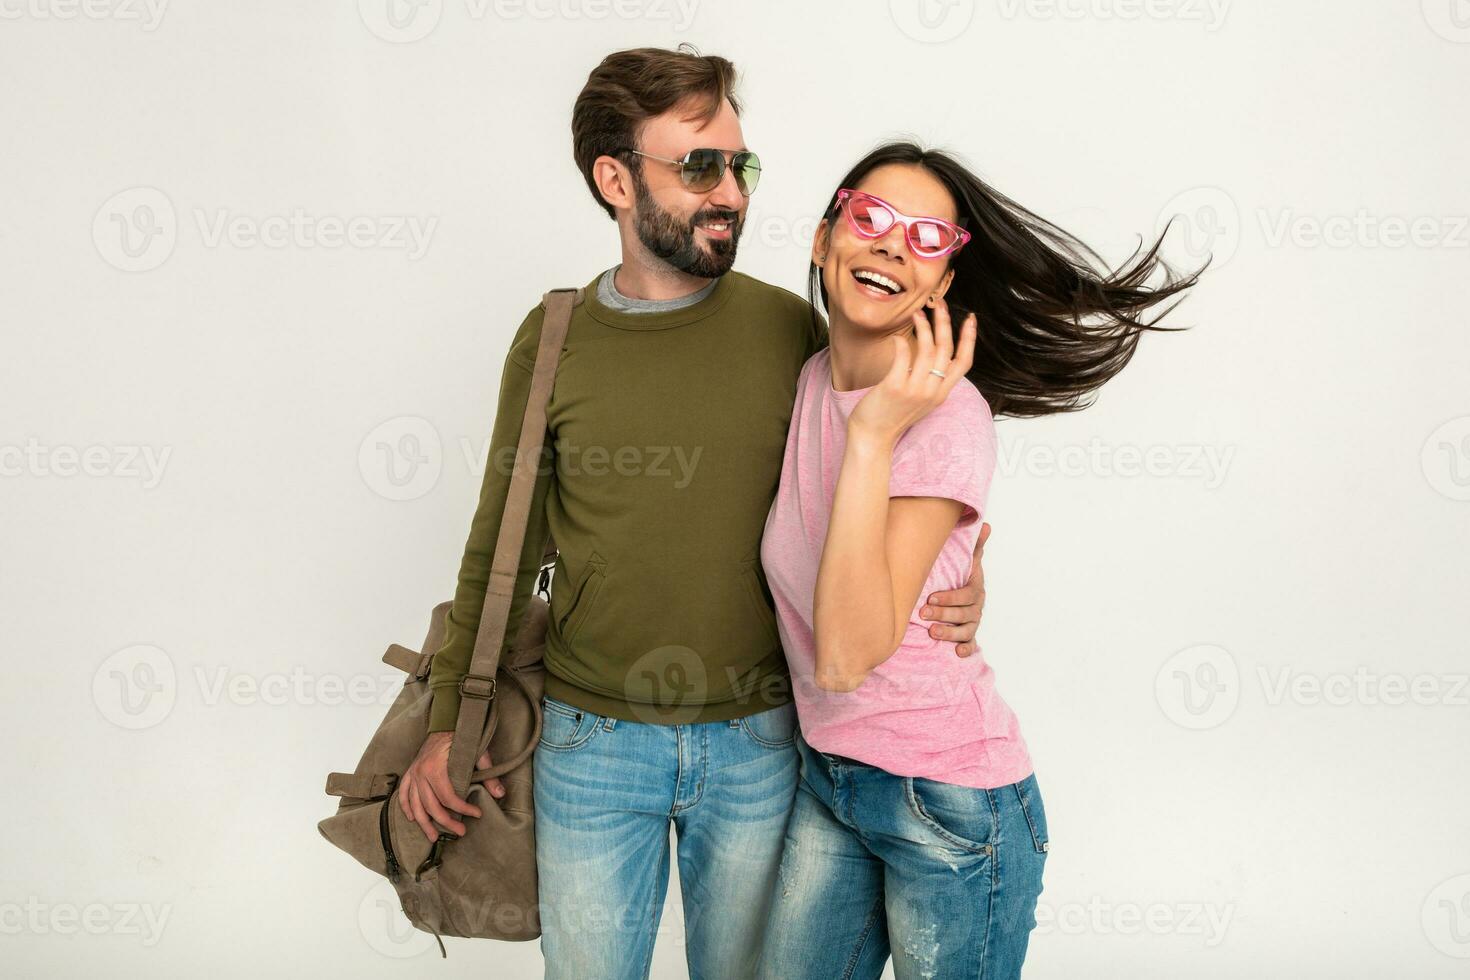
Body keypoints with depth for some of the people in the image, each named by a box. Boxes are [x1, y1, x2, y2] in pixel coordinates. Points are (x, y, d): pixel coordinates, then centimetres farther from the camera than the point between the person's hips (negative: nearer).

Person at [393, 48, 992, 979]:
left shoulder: (789, 326, -5)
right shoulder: (554, 339, -4)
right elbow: (503, 544, 3)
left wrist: (949, 591, -16)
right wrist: (451, 721, -2)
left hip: (758, 740, 0)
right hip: (589, 740, 0)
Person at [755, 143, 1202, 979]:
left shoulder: (945, 414, -21)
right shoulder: (812, 379, 1)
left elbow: (847, 655, -30)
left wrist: (875, 434, -32)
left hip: (949, 808, -7)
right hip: (826, 776, 7)